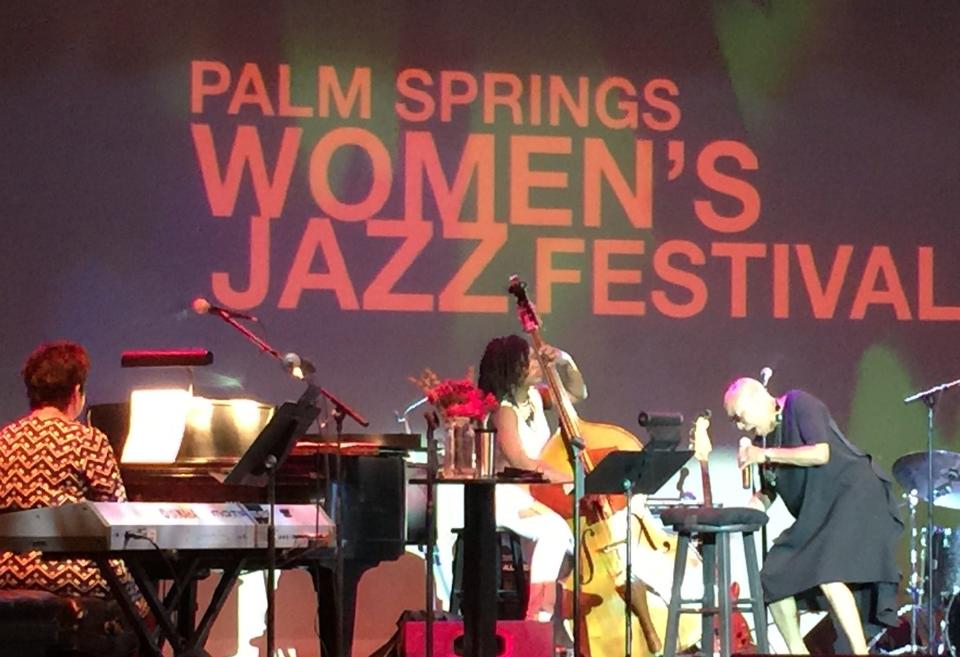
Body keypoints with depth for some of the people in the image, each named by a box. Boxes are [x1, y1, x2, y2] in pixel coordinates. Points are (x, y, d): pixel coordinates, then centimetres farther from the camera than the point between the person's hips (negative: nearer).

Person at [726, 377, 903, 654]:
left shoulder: (799, 404, -10)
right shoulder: (762, 438, 11)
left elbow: (820, 453, -22)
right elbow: (769, 491, 18)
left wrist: (766, 455, -18)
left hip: (854, 498, -9)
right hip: (816, 513, 9)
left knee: (829, 576, -26)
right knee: (774, 578, 3)